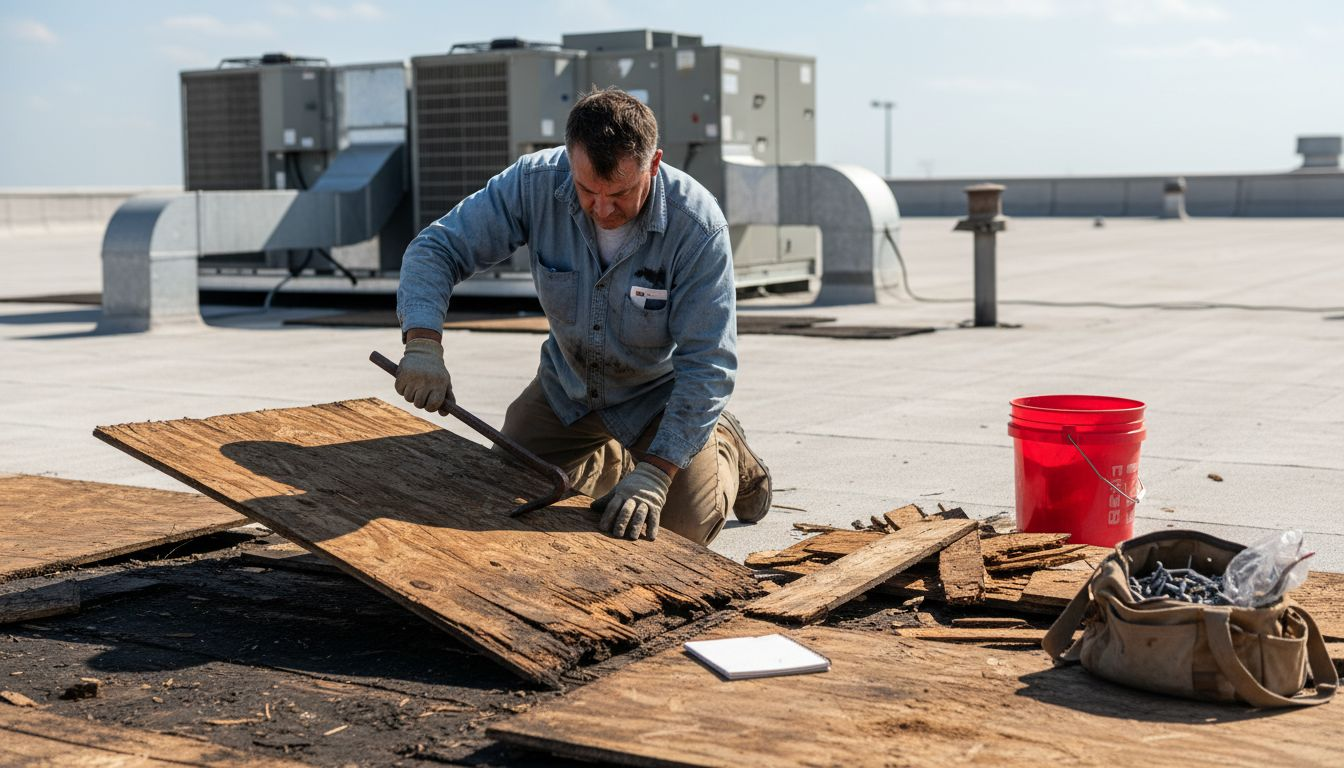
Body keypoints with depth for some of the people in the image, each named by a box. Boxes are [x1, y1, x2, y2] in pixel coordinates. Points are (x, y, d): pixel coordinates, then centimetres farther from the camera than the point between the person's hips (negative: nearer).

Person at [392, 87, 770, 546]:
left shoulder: (698, 225, -33)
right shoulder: (535, 182, -26)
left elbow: (706, 365, -32)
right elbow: (437, 247, -19)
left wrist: (654, 474, -40)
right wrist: (422, 342, -39)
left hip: (661, 392, -3)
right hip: (567, 385, 3)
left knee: (682, 530, -13)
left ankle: (724, 449, 22)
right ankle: (611, 460, 32)